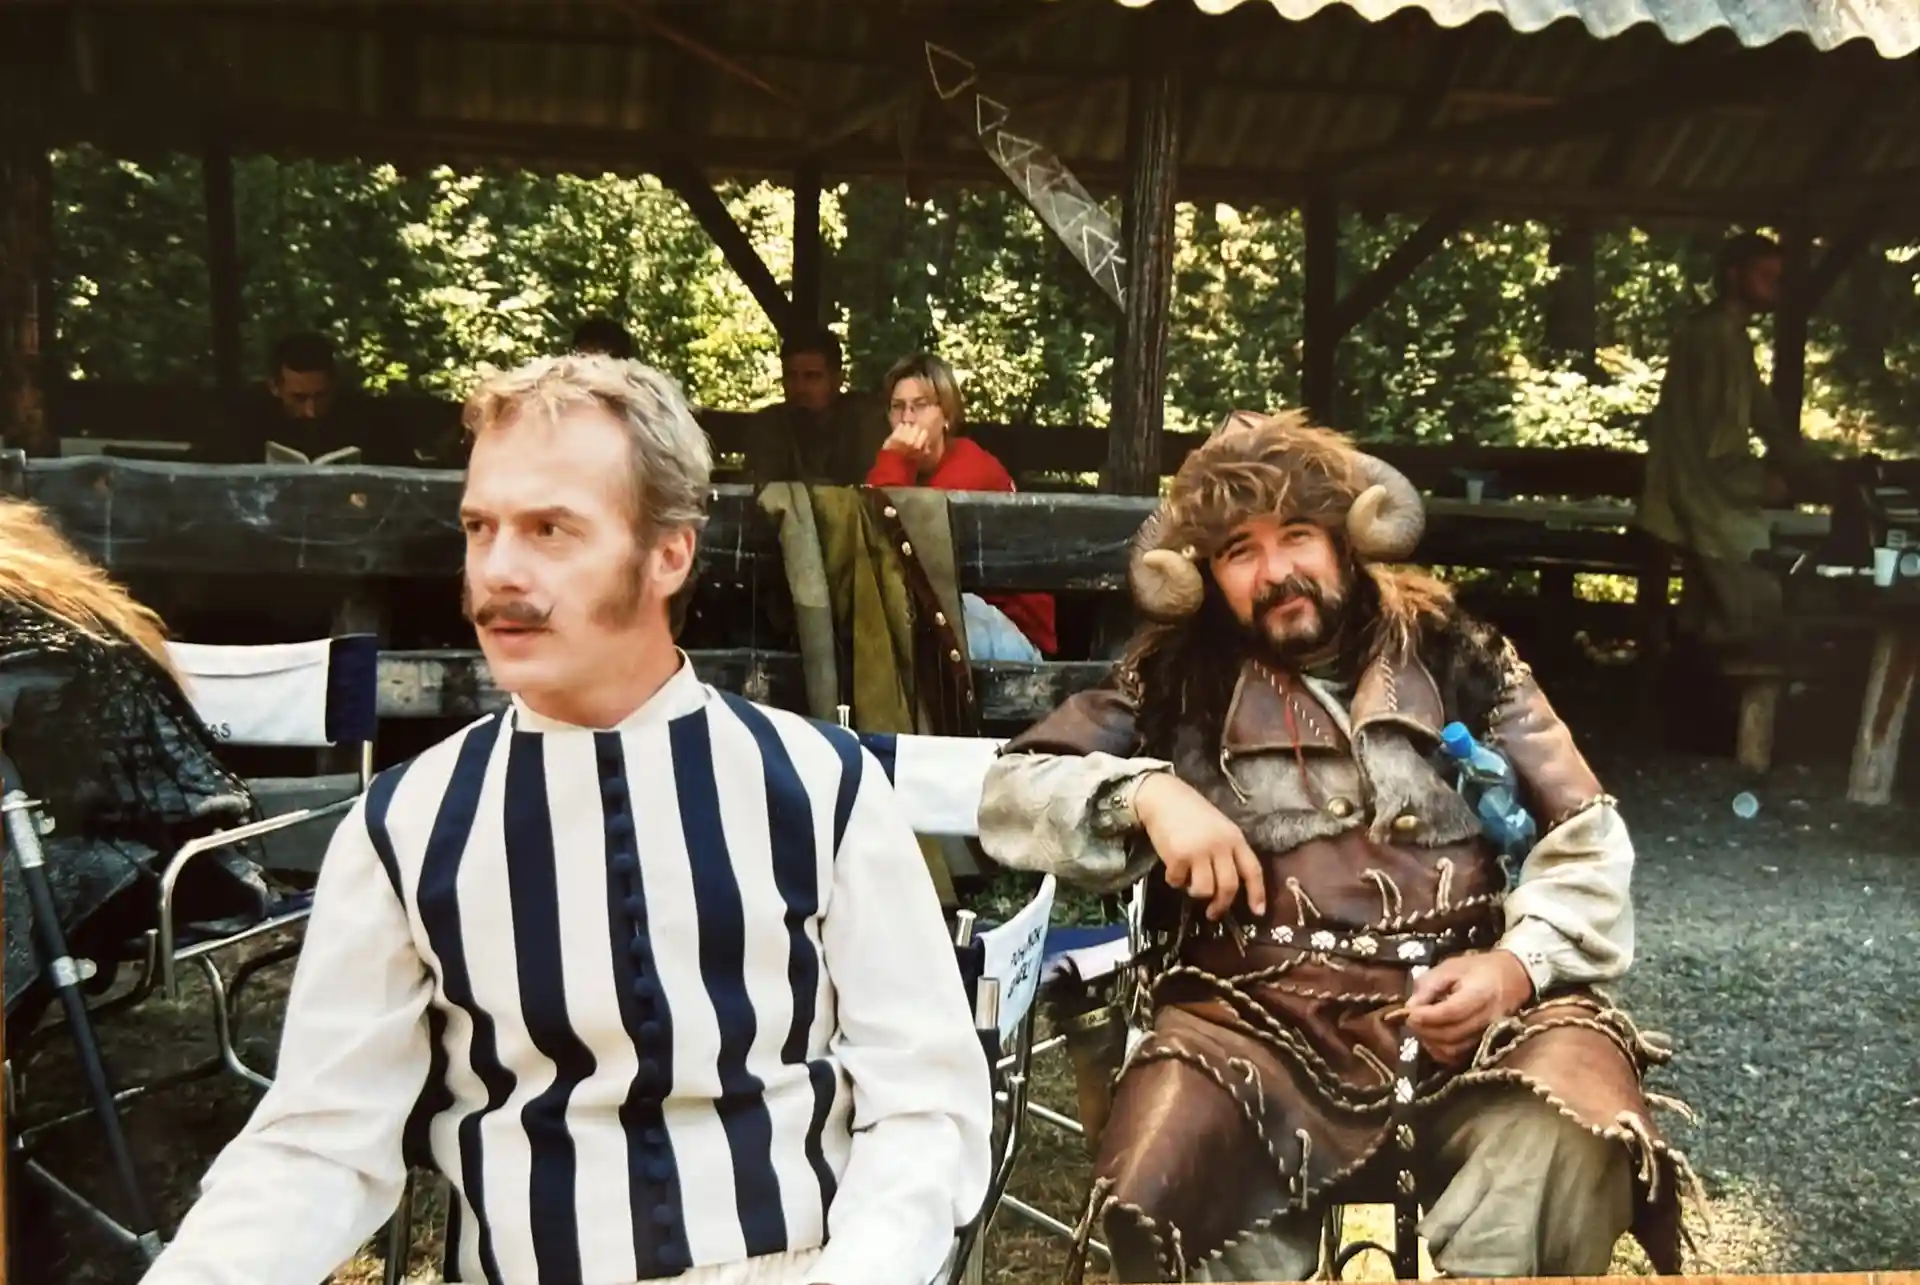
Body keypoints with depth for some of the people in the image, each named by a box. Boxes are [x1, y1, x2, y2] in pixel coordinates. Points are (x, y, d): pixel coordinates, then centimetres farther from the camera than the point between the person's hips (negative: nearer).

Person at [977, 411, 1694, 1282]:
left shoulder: (1454, 656, 13)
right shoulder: (1176, 678, 11)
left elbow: (1587, 838, 11)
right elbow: (1008, 793, 9)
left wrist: (1520, 962, -8)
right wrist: (1146, 792, -10)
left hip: (1465, 1006, 1)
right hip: (1259, 1016, 0)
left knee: (1584, 1143, -31)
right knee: (1149, 1201, -29)